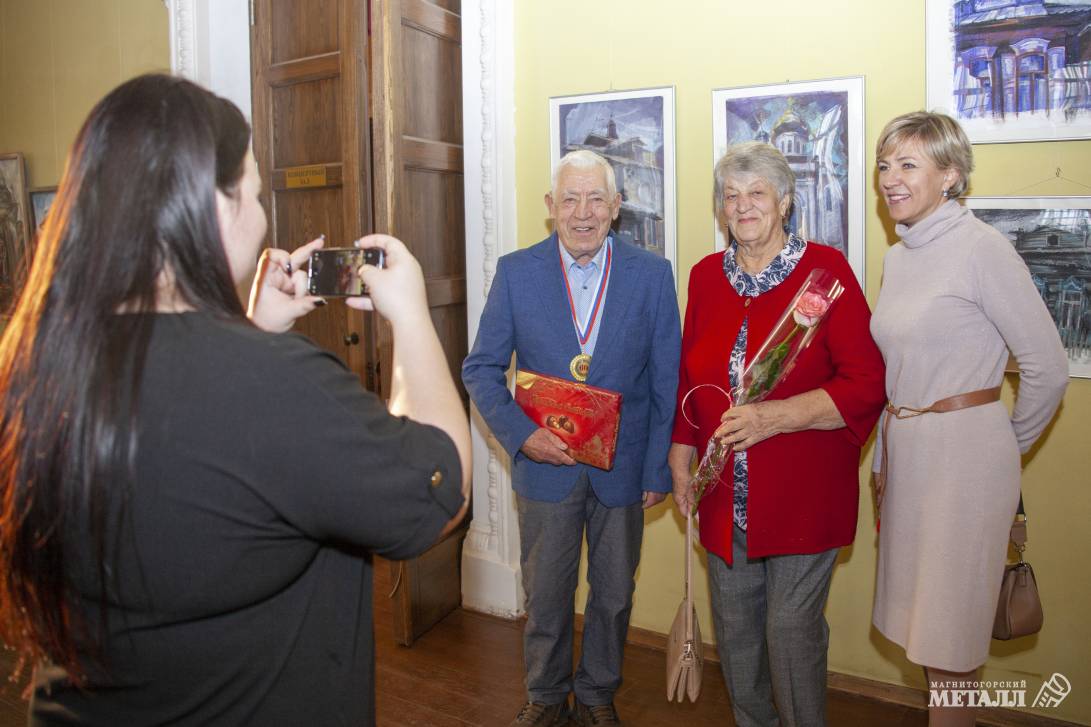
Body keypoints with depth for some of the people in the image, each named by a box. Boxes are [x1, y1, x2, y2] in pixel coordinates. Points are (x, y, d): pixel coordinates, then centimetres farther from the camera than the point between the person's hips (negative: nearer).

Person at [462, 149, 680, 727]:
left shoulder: (652, 274, -5)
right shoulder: (515, 272, -6)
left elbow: (666, 380, -1)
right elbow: (480, 369, -2)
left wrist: (657, 467, -2)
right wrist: (521, 434, -15)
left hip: (623, 467, 1)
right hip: (545, 463, 0)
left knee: (613, 595, 16)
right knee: (545, 595, 14)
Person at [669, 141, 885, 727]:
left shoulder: (825, 269, -7)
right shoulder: (706, 276, 7)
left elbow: (867, 383, -12)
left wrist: (775, 417, -22)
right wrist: (680, 457, 9)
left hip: (802, 496, -4)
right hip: (724, 496, 5)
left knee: (791, 630, 4)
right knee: (734, 629, 16)